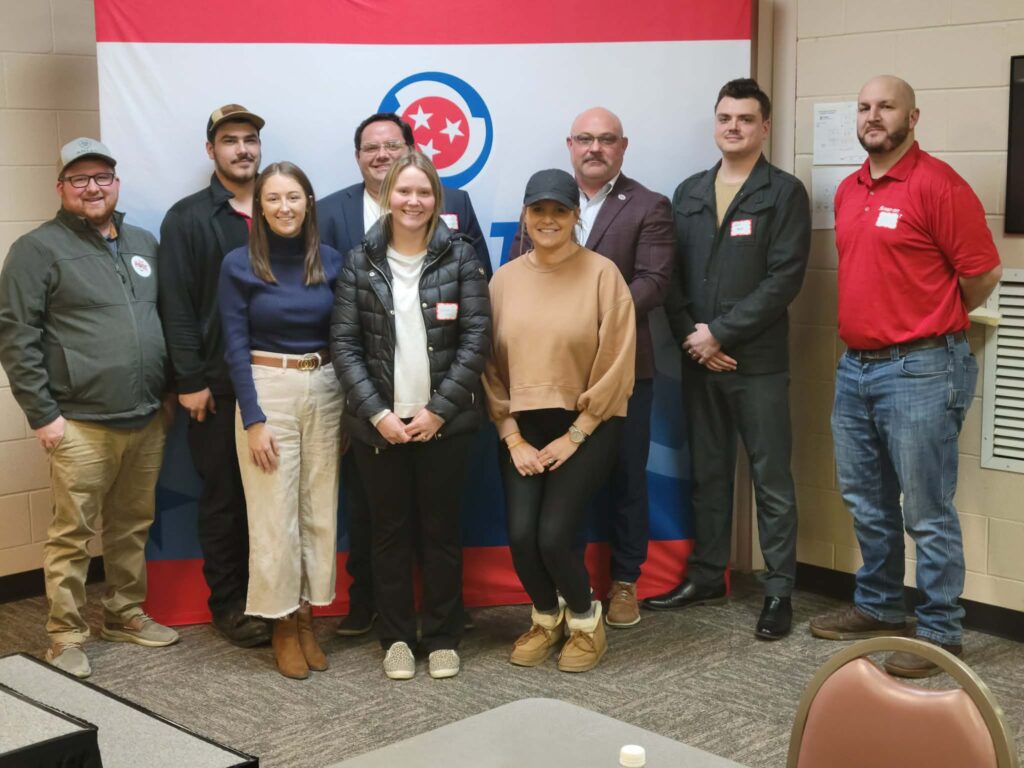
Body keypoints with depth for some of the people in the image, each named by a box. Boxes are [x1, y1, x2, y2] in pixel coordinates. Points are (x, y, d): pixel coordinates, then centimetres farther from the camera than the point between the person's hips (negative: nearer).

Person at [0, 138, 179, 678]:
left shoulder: (143, 243, 15)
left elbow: (167, 316, 21)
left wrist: (171, 390, 15)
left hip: (146, 419, 6)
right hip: (80, 424, -5)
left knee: (133, 526, 13)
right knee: (72, 534, -1)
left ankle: (125, 615, 28)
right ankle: (66, 637, 10)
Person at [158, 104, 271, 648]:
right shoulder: (187, 219, 0)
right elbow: (176, 307, -5)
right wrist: (190, 380, -10)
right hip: (218, 385, -3)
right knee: (223, 497, 5)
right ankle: (228, 604, 16)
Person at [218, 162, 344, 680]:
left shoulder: (331, 262, 4)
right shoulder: (239, 265, -4)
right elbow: (235, 346, -6)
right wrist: (253, 419, -11)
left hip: (325, 391, 3)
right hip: (266, 390, -3)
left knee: (320, 511, 8)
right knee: (274, 514, 0)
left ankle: (306, 617, 21)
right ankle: (282, 624, 14)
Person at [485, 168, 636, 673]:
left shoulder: (601, 274, -6)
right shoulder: (504, 279, 4)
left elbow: (615, 364, -7)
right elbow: (492, 367, 6)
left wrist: (573, 436, -8)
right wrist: (514, 438, -2)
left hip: (586, 426, -3)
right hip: (522, 426, 3)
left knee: (554, 534, -14)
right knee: (520, 535, -10)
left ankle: (585, 622, 17)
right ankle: (545, 618, 22)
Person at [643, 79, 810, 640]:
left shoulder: (784, 193, -1)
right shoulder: (689, 193, 13)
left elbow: (784, 278, -11)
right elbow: (672, 276, 8)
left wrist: (720, 332, -13)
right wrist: (691, 337, -6)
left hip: (758, 361, -4)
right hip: (698, 360, 5)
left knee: (771, 478, 1)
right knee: (707, 473, 13)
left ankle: (778, 590, 9)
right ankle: (707, 576, 24)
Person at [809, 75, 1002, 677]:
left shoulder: (937, 184, -11)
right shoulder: (849, 191, 12)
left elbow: (983, 272, -10)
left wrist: (937, 323, 4)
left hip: (920, 369, -8)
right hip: (856, 367, 8)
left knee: (927, 512, -1)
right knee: (867, 502, 17)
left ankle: (941, 634, 11)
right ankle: (879, 607, 33)